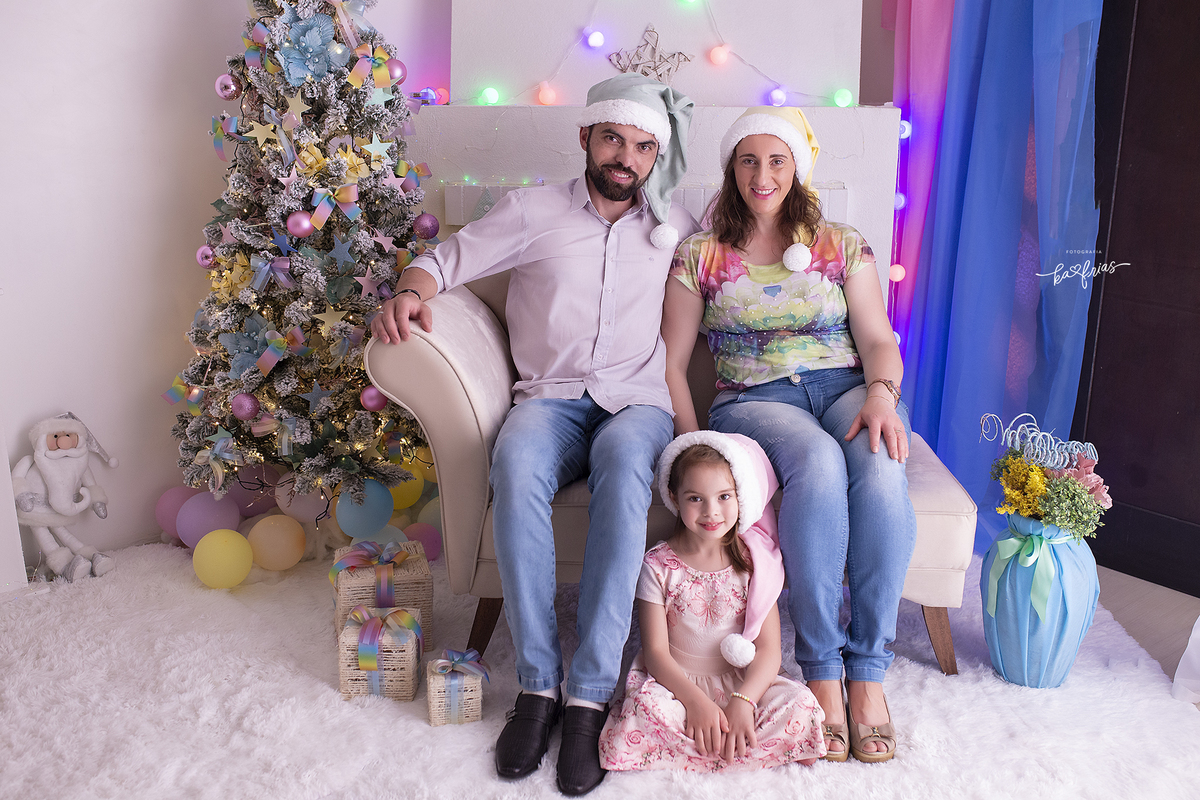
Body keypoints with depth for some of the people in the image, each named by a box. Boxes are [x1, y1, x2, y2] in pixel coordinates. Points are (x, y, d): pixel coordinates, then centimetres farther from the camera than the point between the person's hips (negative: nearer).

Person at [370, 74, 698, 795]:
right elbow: (446, 258, 9)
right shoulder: (533, 211, 10)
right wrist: (412, 292, -12)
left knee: (624, 463, -38)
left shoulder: (677, 227, 16)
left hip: (639, 403, 0)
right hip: (551, 397, 0)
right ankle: (538, 683, -27)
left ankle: (591, 695, -34)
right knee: (516, 462, -37)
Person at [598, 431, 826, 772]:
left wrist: (742, 701, -23)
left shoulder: (755, 563, -3)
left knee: (800, 704, -25)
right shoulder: (659, 566, -6)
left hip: (742, 682, 2)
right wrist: (696, 701, -24)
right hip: (676, 683, -1)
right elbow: (656, 651, -9)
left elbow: (768, 649, -6)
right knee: (646, 706, -33)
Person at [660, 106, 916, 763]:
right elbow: (670, 362, 5)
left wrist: (880, 395, -17)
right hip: (754, 400, -2)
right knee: (819, 463, -37)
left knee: (880, 468, -34)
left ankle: (867, 672, -23)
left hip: (846, 389, 2)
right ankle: (820, 671, -26)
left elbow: (878, 340, 6)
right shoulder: (700, 256, 10)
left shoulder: (843, 246, 15)